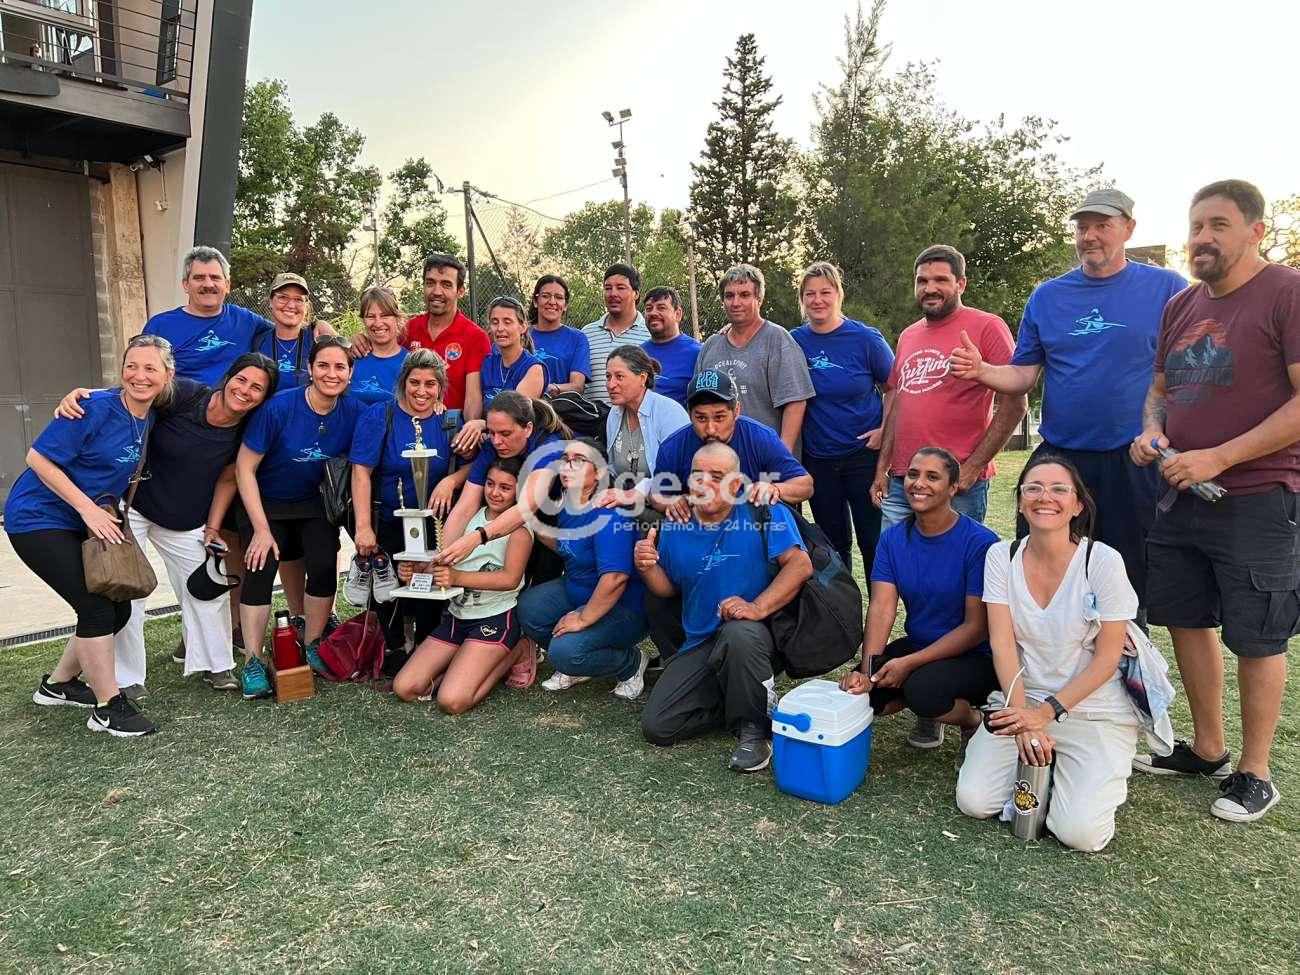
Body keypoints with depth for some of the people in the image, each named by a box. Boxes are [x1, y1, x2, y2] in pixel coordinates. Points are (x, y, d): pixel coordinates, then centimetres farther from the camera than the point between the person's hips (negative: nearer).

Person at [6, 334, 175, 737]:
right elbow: (39, 458, -20)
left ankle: (58, 684, 29)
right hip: (38, 519, -8)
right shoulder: (95, 408, -22)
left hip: (87, 523, 8)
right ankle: (108, 707, 0)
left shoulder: (149, 417, 0)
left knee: (118, 609, 8)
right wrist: (88, 508, -23)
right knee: (97, 608, -13)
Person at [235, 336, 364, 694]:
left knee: (324, 566, -16)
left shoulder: (354, 412, -16)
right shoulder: (279, 406, -24)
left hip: (314, 504, 2)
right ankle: (253, 662, -5)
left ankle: (312, 647, 5)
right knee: (260, 568, -18)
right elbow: (244, 467, -17)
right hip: (265, 503, -2)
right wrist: (261, 529, -18)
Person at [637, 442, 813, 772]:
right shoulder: (674, 525, 5)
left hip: (751, 635, -5)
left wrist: (758, 607, -31)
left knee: (739, 634, -42)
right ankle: (740, 703, 15)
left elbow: (801, 564, -19)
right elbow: (669, 589, 14)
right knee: (656, 727, -8)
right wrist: (648, 568, -9)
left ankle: (755, 728, -15)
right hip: (698, 644, 5)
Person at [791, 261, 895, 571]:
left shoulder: (865, 338, -6)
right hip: (817, 460, 3)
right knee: (833, 543, 14)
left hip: (865, 455, -3)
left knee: (874, 542, 2)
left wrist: (886, 430, -9)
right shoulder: (794, 341, 1)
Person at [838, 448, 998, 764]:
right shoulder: (893, 539, -2)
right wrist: (867, 670, -25)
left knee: (922, 688, -33)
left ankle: (974, 721, 2)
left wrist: (909, 663, -23)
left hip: (974, 657, -5)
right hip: (917, 645, 5)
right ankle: (929, 707, 15)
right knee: (854, 690, -14)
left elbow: (977, 626, -18)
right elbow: (882, 608, -11)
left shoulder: (979, 542, -18)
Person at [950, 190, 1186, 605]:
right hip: (1058, 457, 2)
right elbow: (1023, 375, 7)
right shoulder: (1047, 297, 8)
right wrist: (981, 371, -14)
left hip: (1134, 462, -2)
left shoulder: (1167, 288, 1)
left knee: (1131, 578, 8)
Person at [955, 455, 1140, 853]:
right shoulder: (1001, 556, -4)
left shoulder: (1103, 561, -13)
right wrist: (1023, 716, -20)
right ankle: (1039, 760, 15)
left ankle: (1102, 775, 14)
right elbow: (1002, 642, -8)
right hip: (1022, 703, 3)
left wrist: (1047, 713, -18)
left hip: (1094, 710, -2)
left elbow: (1107, 658, -11)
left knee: (1080, 832, -18)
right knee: (973, 801, -12)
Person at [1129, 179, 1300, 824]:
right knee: (1187, 621, 13)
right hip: (1182, 497, 7)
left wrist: (1218, 458, -21)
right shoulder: (1182, 306, 11)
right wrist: (1151, 432, -2)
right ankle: (1207, 750, 30)